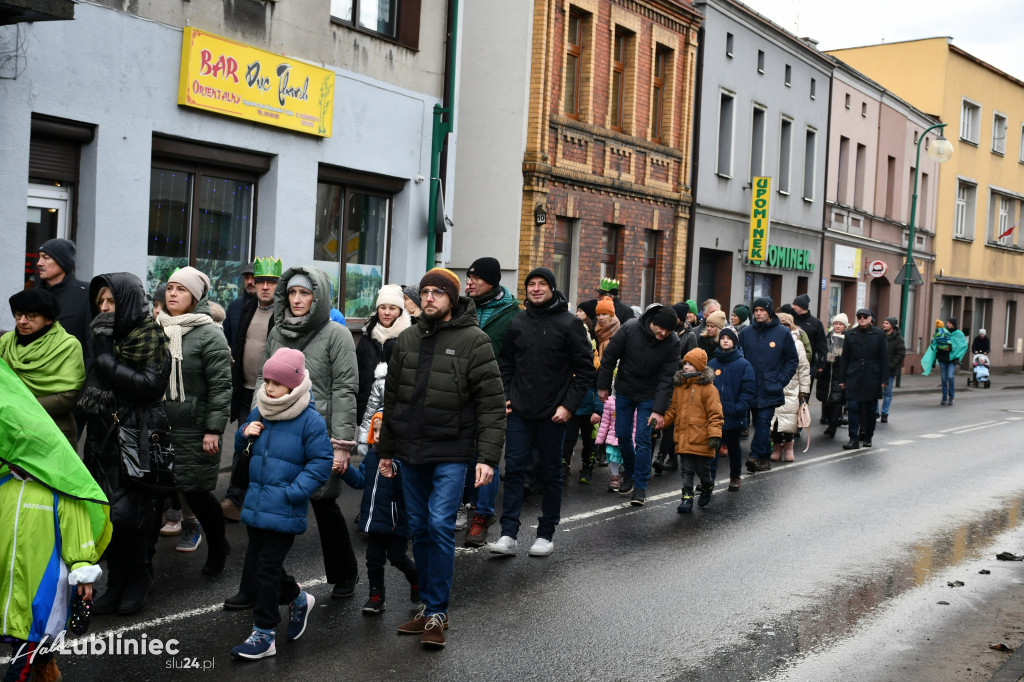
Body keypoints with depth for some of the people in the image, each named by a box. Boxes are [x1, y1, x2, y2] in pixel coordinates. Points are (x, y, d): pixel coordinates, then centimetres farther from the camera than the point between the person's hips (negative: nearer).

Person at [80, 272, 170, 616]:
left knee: (129, 511, -4)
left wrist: (107, 359, -18)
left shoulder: (151, 336, -8)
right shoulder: (106, 335, 12)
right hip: (103, 437, 7)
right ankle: (117, 582, 19)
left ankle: (139, 580, 14)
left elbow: (150, 385, -19)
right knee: (108, 512, 8)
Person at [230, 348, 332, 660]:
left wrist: (292, 491, -19)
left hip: (284, 511, -7)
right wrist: (245, 434, -3)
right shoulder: (259, 413, 6)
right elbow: (241, 448, 21)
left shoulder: (309, 420, -13)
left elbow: (321, 462, -13)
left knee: (267, 568, -2)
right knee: (256, 563, 14)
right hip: (256, 505, 7)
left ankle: (264, 634, 11)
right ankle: (298, 599, 38)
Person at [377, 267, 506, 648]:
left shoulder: (473, 341, -7)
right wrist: (386, 451, 16)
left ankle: (437, 613, 0)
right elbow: (392, 398, 17)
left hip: (451, 453, -6)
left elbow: (492, 403, -10)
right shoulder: (408, 340, 11)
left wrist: (488, 457, -16)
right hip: (411, 452, 6)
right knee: (419, 529, 11)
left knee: (440, 526, -10)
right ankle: (428, 606, 22)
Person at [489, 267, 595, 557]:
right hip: (519, 412, 3)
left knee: (551, 474, 7)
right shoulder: (517, 323, 7)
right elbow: (506, 362, 17)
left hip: (553, 414, -3)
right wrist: (505, 396, 5)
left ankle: (546, 535, 17)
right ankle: (508, 535, 1)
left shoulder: (569, 323, -4)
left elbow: (585, 369, -4)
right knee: (514, 469, -1)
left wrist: (569, 405, -10)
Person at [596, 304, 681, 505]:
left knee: (642, 439, -7)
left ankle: (640, 486, 1)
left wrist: (658, 409, -22)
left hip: (649, 396, -1)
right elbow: (609, 357, -8)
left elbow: (666, 378, -17)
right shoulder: (630, 329, -19)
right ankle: (630, 473, 31)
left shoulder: (673, 343, -18)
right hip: (624, 391, 1)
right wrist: (603, 386, -3)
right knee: (622, 435, 8)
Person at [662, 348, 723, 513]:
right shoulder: (679, 387, 12)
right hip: (683, 438, 5)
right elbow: (672, 411, 19)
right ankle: (687, 497, 10)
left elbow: (715, 413, -9)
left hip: (701, 439, -5)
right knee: (687, 470, 5)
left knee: (701, 468, 7)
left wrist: (715, 435, -16)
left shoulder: (707, 388, -8)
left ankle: (707, 488, 35)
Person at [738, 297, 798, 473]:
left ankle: (756, 455, -18)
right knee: (759, 423, 8)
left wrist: (781, 382, -4)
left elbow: (792, 360, 5)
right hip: (751, 388, 3)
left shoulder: (783, 333, 0)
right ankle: (765, 458, 16)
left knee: (763, 422, -13)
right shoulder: (746, 333, 6)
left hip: (770, 390, -3)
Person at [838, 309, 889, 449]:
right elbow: (844, 358, 9)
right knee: (853, 407, -7)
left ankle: (867, 437, 22)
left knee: (870, 409, 7)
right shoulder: (850, 335, 7)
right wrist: (842, 379, 5)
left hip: (872, 377, -1)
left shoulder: (878, 334, 2)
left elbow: (884, 358, 2)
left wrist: (884, 379, -3)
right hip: (854, 377, 1)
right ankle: (854, 439, -5)